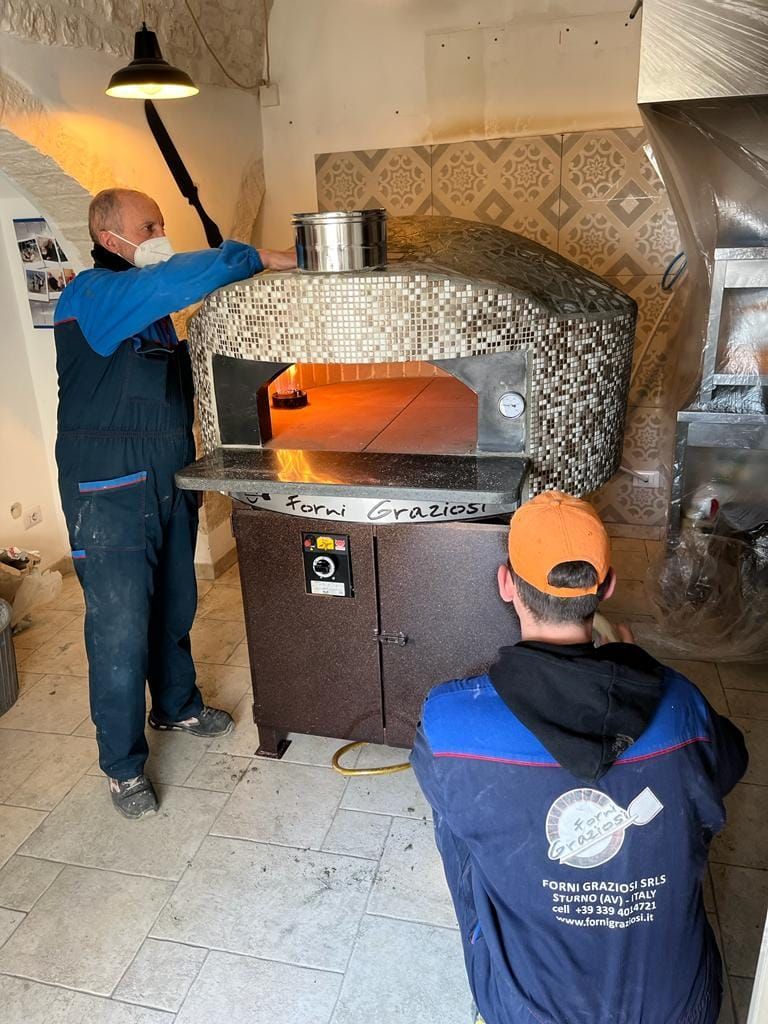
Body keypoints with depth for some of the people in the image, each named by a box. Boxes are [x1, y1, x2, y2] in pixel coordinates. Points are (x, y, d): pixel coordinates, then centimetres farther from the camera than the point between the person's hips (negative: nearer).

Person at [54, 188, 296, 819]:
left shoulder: (149, 304, 14)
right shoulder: (92, 295, -14)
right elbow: (173, 280, -32)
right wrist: (256, 259, -25)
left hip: (170, 478, 8)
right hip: (109, 490, -8)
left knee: (175, 608, 19)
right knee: (120, 630, -1)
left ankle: (176, 706, 42)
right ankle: (123, 765, 16)